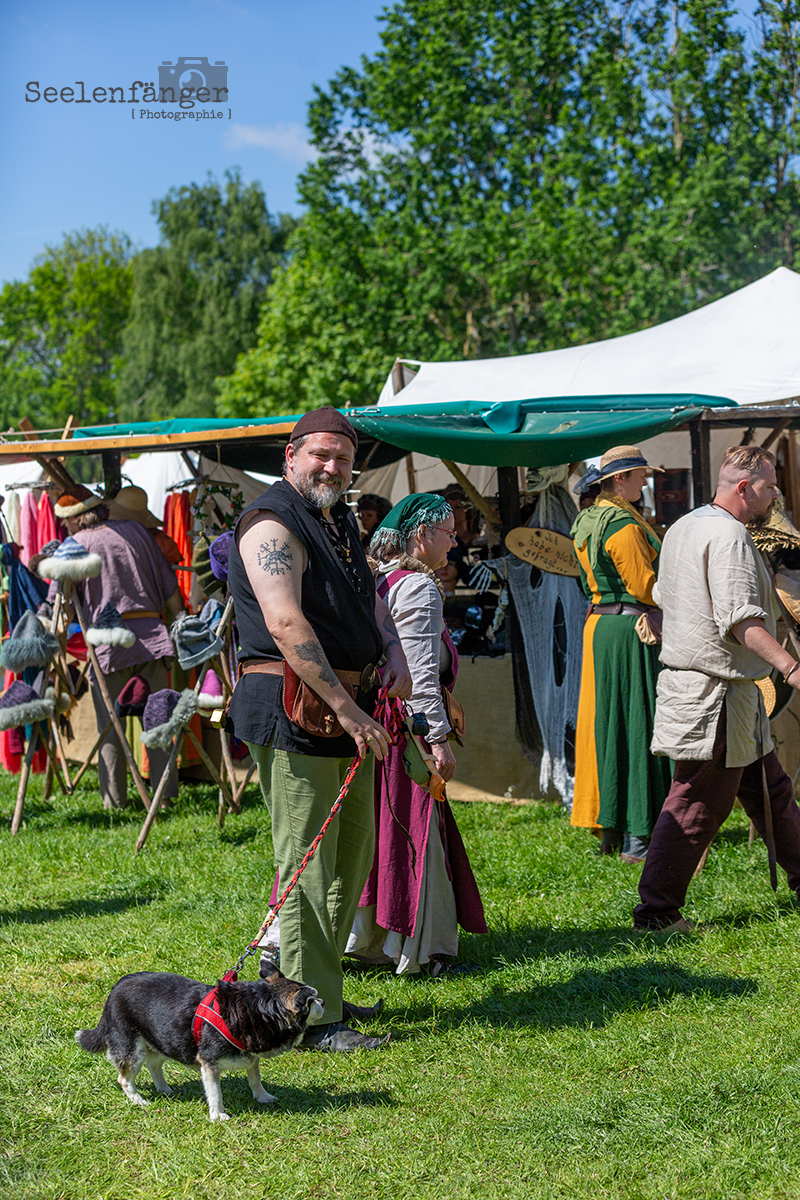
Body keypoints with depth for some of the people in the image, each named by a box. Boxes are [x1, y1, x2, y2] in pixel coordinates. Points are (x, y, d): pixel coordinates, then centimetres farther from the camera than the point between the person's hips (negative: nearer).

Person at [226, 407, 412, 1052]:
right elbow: (286, 624, -24)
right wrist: (345, 708, -27)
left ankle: (320, 985, 29)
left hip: (347, 702, 10)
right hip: (295, 708, -10)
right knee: (308, 867, -7)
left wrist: (394, 649, 7)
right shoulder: (273, 523, -13)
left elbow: (369, 594, 28)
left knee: (354, 852, 17)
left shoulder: (340, 520, 17)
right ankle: (314, 1018, -3)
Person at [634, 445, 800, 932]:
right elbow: (742, 619, -28)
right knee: (698, 803, -5)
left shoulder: (682, 527, 14)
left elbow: (663, 598, 26)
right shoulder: (728, 536, -18)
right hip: (718, 690, -11)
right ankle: (657, 910, 1)